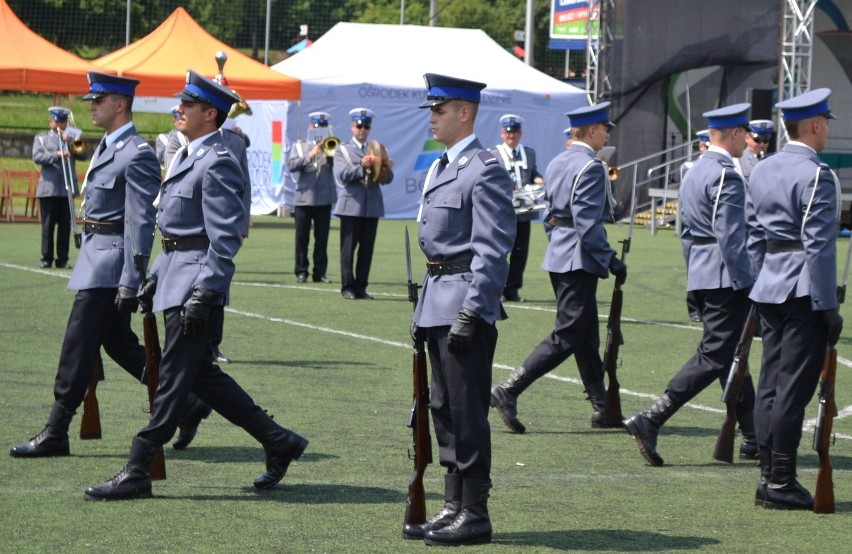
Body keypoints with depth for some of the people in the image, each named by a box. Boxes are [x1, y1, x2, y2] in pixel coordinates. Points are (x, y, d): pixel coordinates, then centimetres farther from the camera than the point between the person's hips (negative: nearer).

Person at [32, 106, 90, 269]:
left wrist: (69, 142, -7)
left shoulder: (71, 139, 18)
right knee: (48, 225, -2)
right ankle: (47, 258, 3)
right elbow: (37, 157, -4)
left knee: (65, 226, 0)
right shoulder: (41, 138, 12)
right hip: (48, 188, -2)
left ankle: (62, 259, 3)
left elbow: (85, 155, 4)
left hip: (67, 188, 2)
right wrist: (57, 155, -15)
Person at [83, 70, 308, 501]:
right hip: (176, 276, 11)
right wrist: (155, 277, 20)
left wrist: (203, 295, -23)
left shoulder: (218, 164, -15)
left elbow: (225, 239, -19)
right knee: (201, 374, 13)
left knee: (175, 377, -5)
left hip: (195, 281, -11)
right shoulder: (187, 156, 16)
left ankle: (136, 473, -3)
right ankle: (278, 442, 22)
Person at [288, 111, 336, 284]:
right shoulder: (299, 146, 8)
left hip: (324, 199, 1)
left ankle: (320, 272, 6)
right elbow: (292, 165, -7)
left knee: (322, 238, 2)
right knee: (302, 237, 1)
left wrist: (329, 153, -19)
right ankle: (301, 271, 7)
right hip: (304, 198, -1)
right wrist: (310, 155, -15)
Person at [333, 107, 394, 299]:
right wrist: (362, 167, -24)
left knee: (367, 249, 3)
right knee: (348, 248, -2)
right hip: (351, 206, -3)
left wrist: (387, 168, -16)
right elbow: (342, 175, -8)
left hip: (372, 207, 3)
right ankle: (348, 287, 1)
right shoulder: (342, 150, 8)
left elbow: (387, 179, 7)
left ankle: (361, 287, 7)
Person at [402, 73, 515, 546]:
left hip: (466, 303, -10)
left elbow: (492, 250, -18)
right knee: (445, 409, 13)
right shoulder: (442, 167, 17)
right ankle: (454, 506, 20)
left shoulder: (485, 171, -13)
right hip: (438, 303, 10)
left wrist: (472, 312, -23)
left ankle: (475, 515, 0)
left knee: (467, 410, -6)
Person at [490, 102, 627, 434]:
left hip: (558, 256, 10)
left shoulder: (557, 163, 13)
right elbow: (587, 223, -22)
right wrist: (611, 261, -16)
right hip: (580, 260, -10)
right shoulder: (591, 167, -15)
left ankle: (602, 409, 19)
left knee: (586, 336, 14)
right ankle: (508, 391, -12)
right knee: (566, 337, -7)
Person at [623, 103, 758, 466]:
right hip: (726, 278, -10)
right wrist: (747, 285, -17)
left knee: (730, 356, 14)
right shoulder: (726, 176, -15)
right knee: (713, 356, -8)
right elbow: (730, 236, -20)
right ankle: (650, 422, -16)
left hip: (701, 276, 10)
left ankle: (753, 439, 20)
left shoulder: (693, 174, 15)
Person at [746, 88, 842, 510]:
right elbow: (819, 246, -16)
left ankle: (768, 478, 12)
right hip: (804, 292, -8)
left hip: (769, 291, 8)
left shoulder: (761, 171, 13)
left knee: (771, 384, 9)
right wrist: (829, 308, -14)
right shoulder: (816, 176, -13)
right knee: (794, 387, -6)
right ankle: (781, 483, -5)